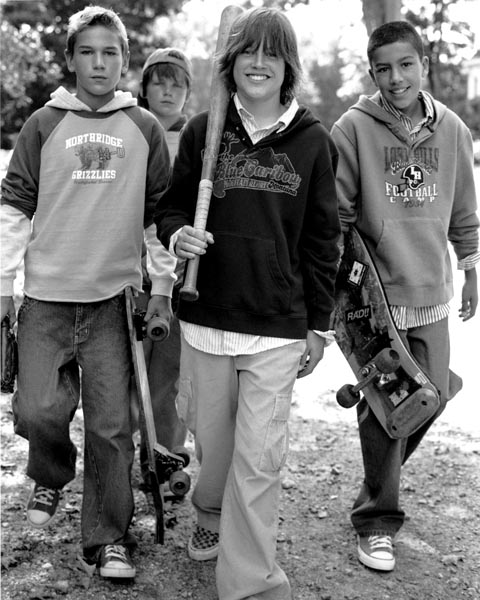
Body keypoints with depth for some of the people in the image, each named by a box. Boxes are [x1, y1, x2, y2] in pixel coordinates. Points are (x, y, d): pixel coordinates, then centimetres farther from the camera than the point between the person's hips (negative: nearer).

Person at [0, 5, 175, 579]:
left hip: (112, 297, 0)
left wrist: (162, 286, 7)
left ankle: (108, 538, 14)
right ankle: (51, 478, 29)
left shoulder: (144, 128, 6)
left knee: (111, 423, -1)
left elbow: (160, 211, 10)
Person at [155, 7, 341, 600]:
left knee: (260, 459, -2)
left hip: (279, 328, -1)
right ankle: (210, 513, 46)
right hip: (206, 317, 1)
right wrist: (177, 234, -12)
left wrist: (317, 324, 5)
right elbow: (170, 207, 12)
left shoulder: (313, 141, 1)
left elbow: (322, 239, 5)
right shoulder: (202, 131, 2)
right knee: (212, 441, 14)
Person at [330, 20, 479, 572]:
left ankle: (384, 470, 37)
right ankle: (377, 520, 16)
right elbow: (336, 215, -6)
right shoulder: (353, 129, -8)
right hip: (375, 296, -4)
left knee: (431, 396, 8)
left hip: (431, 296, 4)